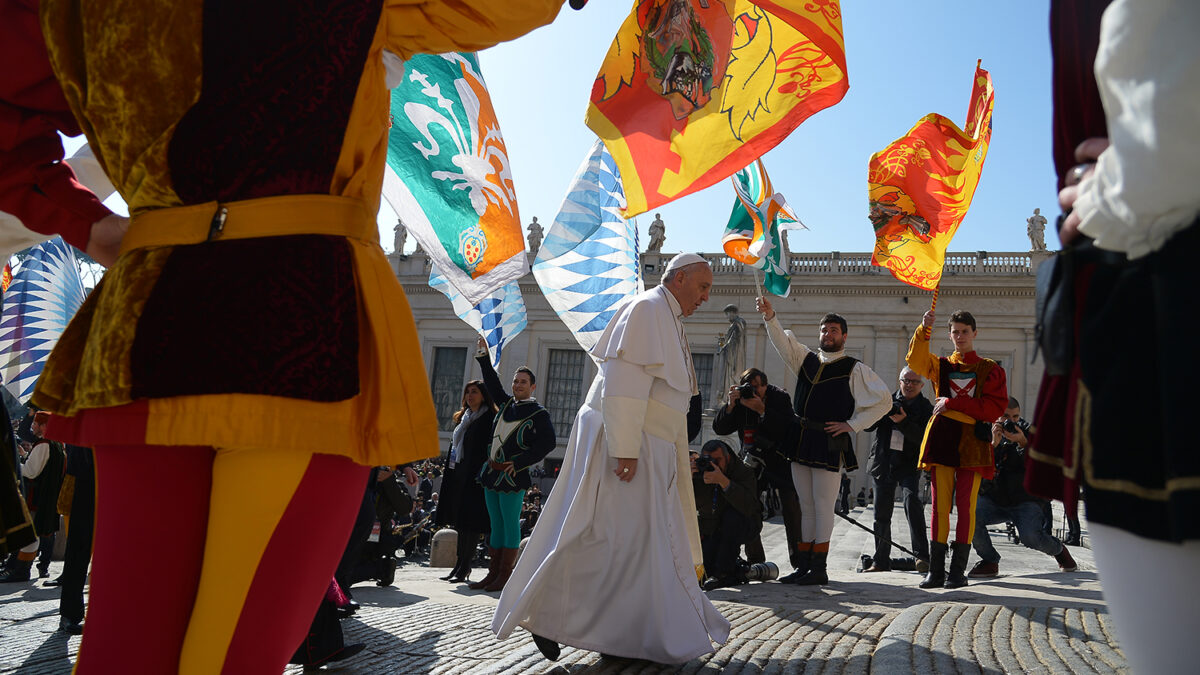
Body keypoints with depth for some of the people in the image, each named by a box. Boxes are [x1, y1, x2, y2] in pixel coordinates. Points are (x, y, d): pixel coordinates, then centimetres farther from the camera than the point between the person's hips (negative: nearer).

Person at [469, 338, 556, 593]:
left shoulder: (539, 414, -5)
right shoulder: (507, 404, 14)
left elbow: (548, 443, -12)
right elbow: (492, 383, 25)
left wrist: (519, 463, -15)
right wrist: (484, 356, 21)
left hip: (512, 476, -7)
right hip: (492, 473, 7)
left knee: (511, 525, -3)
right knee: (496, 525, 10)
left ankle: (505, 576, 1)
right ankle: (493, 574, 15)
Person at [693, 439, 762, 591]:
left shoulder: (744, 472, -19)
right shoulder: (699, 474, -10)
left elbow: (748, 507, -37)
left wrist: (723, 480, -47)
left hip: (742, 526, -3)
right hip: (711, 530, 3)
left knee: (732, 515, -35)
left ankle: (723, 572, -26)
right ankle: (736, 571, 12)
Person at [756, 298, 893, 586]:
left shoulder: (854, 369, 0)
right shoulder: (806, 359, 14)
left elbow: (883, 400, -1)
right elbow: (782, 341, 4)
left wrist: (852, 424, -6)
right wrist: (769, 316, -13)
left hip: (829, 442, -5)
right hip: (800, 440, 5)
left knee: (823, 506, -3)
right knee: (806, 506, 9)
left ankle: (819, 569, 3)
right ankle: (804, 565, 15)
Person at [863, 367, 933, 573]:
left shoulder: (926, 408, 2)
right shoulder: (888, 400, 9)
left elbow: (923, 438, -11)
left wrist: (904, 421, -24)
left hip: (909, 465, -3)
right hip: (883, 463, 3)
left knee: (911, 500, -27)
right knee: (881, 512, 7)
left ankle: (922, 556, -25)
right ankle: (881, 561, 18)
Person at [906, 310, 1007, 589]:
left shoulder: (990, 369, 9)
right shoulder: (942, 365, 16)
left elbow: (995, 407, -4)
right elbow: (916, 361, -6)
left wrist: (953, 403, -10)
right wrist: (923, 330, -20)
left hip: (971, 442, -2)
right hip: (942, 438, 2)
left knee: (966, 506, -3)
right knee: (940, 505, 1)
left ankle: (958, 570, 2)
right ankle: (936, 570, 3)